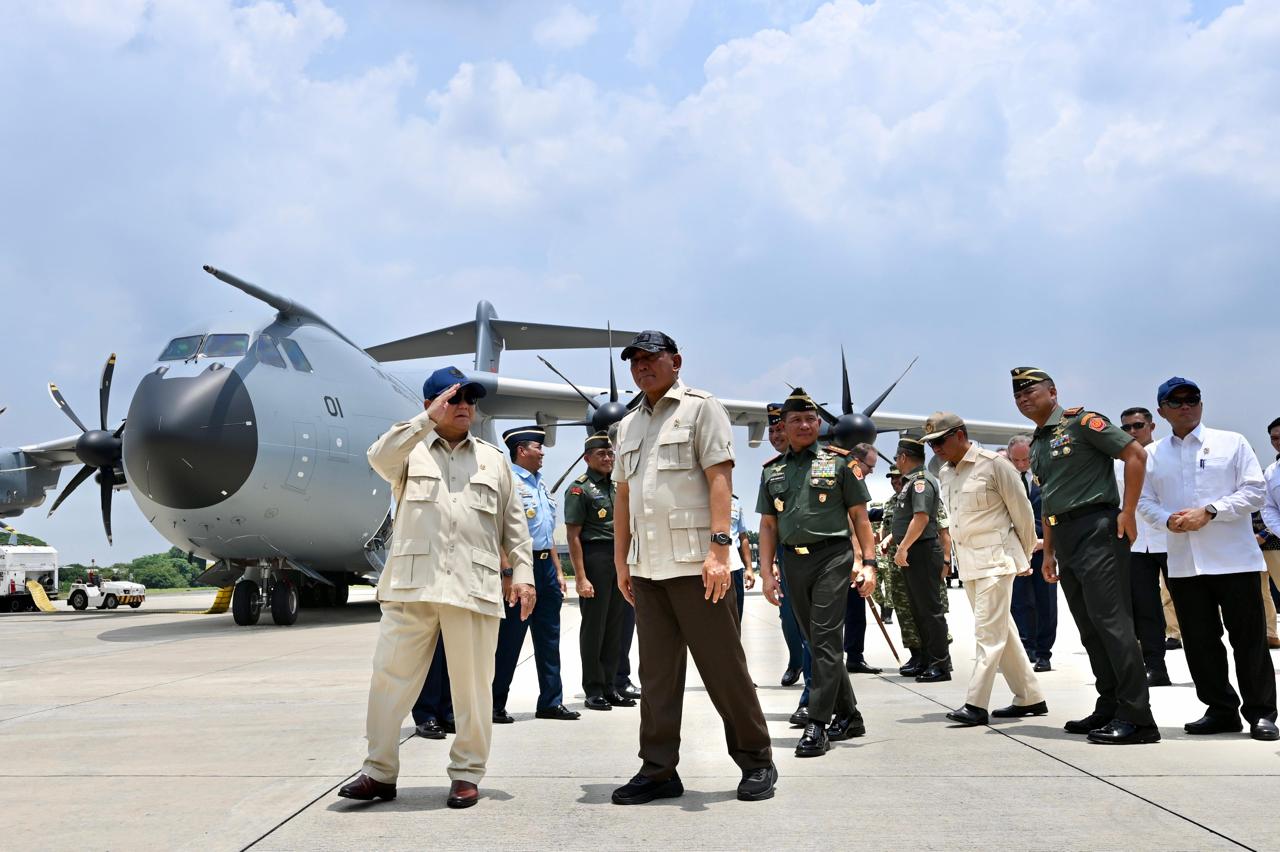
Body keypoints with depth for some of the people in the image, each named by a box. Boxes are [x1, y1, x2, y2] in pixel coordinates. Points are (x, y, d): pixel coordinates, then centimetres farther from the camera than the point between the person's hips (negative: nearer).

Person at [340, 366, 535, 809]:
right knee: (390, 677, 1)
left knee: (472, 685, 3)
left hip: (473, 585, 1)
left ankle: (467, 774, 14)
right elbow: (379, 458, -10)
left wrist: (522, 573, 7)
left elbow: (514, 522, 16)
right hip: (411, 583, 0)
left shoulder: (493, 459, 18)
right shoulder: (411, 450, 14)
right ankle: (380, 771, 12)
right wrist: (429, 419, -11)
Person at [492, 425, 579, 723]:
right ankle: (495, 705, 7)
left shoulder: (540, 483, 19)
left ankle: (551, 702, 19)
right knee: (509, 640, -2)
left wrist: (558, 572, 19)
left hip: (546, 566, 9)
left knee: (549, 638, 11)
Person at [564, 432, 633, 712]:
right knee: (593, 626, -2)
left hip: (619, 558, 7)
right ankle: (593, 691, 6)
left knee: (614, 627, 10)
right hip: (595, 556, -7)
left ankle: (609, 687, 18)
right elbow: (573, 535, -11)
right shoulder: (580, 488, -5)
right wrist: (580, 577, -17)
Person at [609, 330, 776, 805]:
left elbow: (719, 479, -9)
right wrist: (621, 561, 16)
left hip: (695, 564, -6)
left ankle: (756, 762, 12)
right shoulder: (628, 426, 20)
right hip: (647, 569, 6)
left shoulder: (700, 408, 0)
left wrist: (719, 548, -19)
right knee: (656, 674, 7)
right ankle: (658, 771, 13)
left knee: (723, 667, -1)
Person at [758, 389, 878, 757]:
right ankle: (848, 715, 25)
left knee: (826, 641, -9)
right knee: (817, 642, 11)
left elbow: (859, 516, 1)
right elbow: (768, 524, 13)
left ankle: (817, 725, -7)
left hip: (832, 557, -5)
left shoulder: (839, 462, 2)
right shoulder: (773, 471, 12)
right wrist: (767, 572, 5)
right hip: (794, 562, 5)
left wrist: (868, 562, -6)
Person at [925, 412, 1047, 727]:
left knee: (988, 632, -9)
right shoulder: (944, 474, 11)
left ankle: (976, 705, -10)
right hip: (968, 564, 8)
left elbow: (1022, 511, -4)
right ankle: (1030, 698, 21)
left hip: (996, 560, -8)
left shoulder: (994, 464, -10)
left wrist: (1025, 556, 3)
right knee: (1003, 632, 12)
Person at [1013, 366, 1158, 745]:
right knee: (1089, 628, 10)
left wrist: (1128, 513, -14)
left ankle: (1137, 717, -9)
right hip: (1065, 539, 9)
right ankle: (1109, 708, 16)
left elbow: (1136, 454, -10)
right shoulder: (1037, 444, 19)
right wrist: (1048, 552, 20)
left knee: (1111, 621, -11)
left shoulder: (1080, 422, -6)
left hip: (1096, 529, -9)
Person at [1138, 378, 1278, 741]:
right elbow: (1145, 500, 12)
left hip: (1234, 558, -3)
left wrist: (1208, 512, -15)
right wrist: (1168, 519, -9)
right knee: (1200, 640, 7)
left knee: (1248, 637, 0)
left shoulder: (1231, 442, 2)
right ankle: (1221, 709, 19)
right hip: (1183, 563, 3)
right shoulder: (1154, 455, 11)